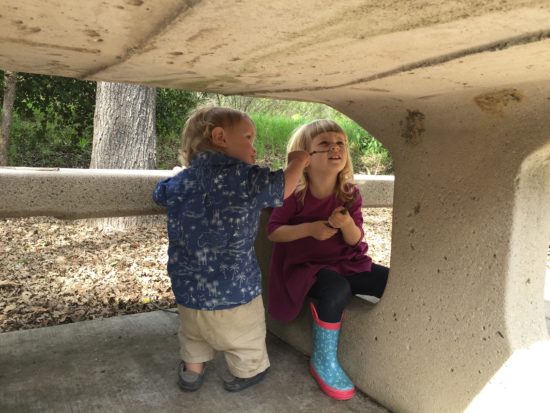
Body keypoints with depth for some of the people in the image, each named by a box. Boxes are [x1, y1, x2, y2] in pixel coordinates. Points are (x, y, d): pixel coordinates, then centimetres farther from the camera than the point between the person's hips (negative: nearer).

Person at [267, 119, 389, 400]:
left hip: (345, 261, 5)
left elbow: (355, 241, 2)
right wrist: (310, 228, -23)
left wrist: (347, 224, -22)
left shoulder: (350, 194, 0)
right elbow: (273, 231, -9)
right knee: (336, 290, -36)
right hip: (305, 266, -5)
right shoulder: (294, 193, -12)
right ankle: (324, 361, -15)